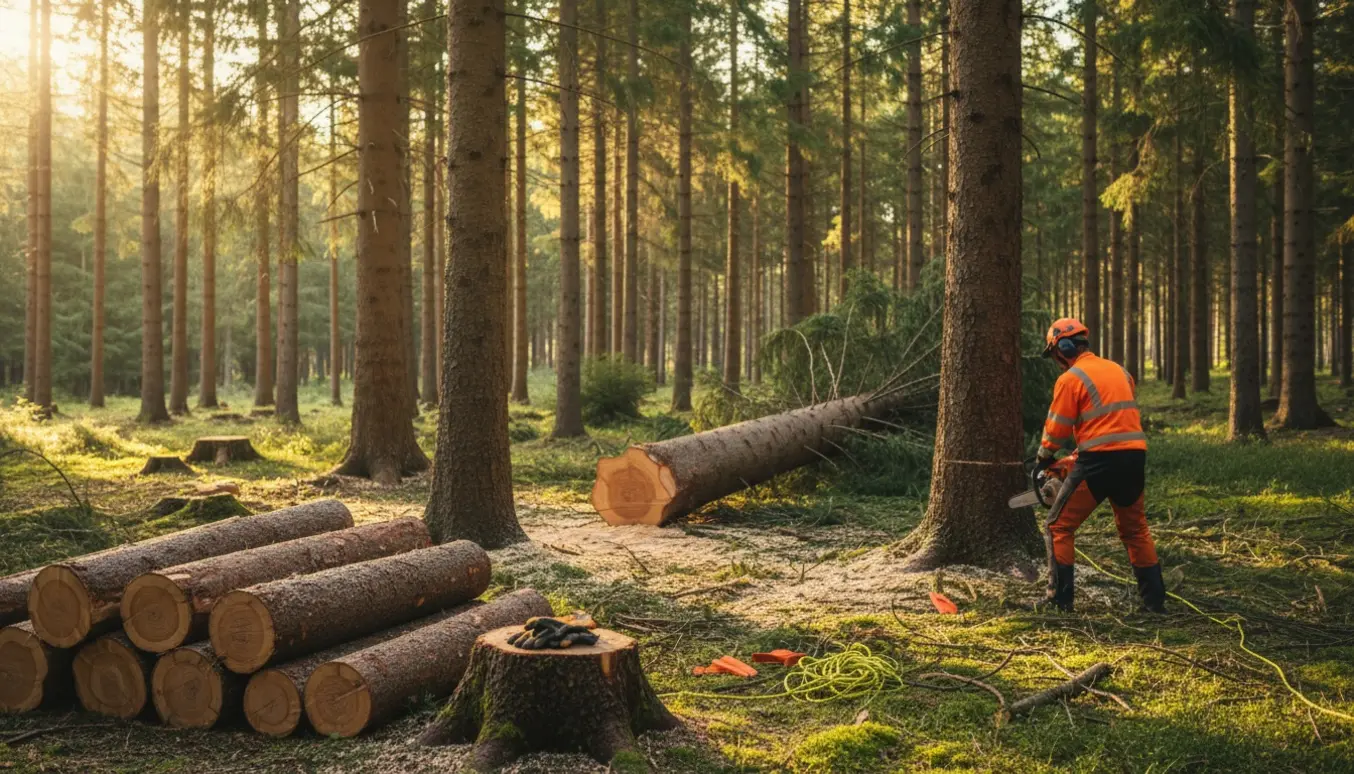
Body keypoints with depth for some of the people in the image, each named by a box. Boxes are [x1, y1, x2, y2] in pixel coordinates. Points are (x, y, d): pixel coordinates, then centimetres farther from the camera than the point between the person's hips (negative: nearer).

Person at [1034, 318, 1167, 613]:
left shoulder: (1070, 379, -5)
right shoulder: (1119, 370, 16)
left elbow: (1057, 429, -3)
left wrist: (1043, 459, 15)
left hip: (1099, 459, -7)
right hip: (1135, 455, 7)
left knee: (1059, 527, 5)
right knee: (1135, 528, 22)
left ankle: (1060, 599, 1)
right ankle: (1155, 598, 22)